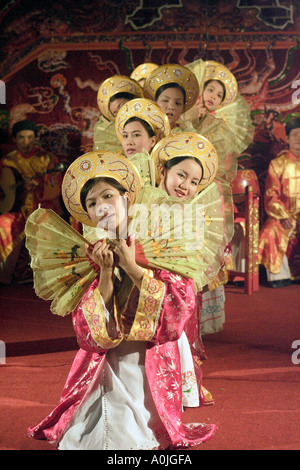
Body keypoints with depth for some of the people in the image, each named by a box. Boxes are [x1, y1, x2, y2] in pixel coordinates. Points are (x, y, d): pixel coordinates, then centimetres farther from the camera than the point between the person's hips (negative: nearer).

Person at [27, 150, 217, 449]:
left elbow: (182, 304, -13)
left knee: (136, 437, -11)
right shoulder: (88, 257, 5)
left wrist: (131, 267, -13)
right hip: (104, 371, 2)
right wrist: (105, 273, -17)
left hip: (152, 367, -1)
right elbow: (88, 332, -6)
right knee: (97, 436, -8)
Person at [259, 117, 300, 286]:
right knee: (271, 231, -29)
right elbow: (271, 196, 3)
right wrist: (283, 216, -14)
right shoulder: (278, 164, 9)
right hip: (284, 214, 0)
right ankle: (280, 275, -19)